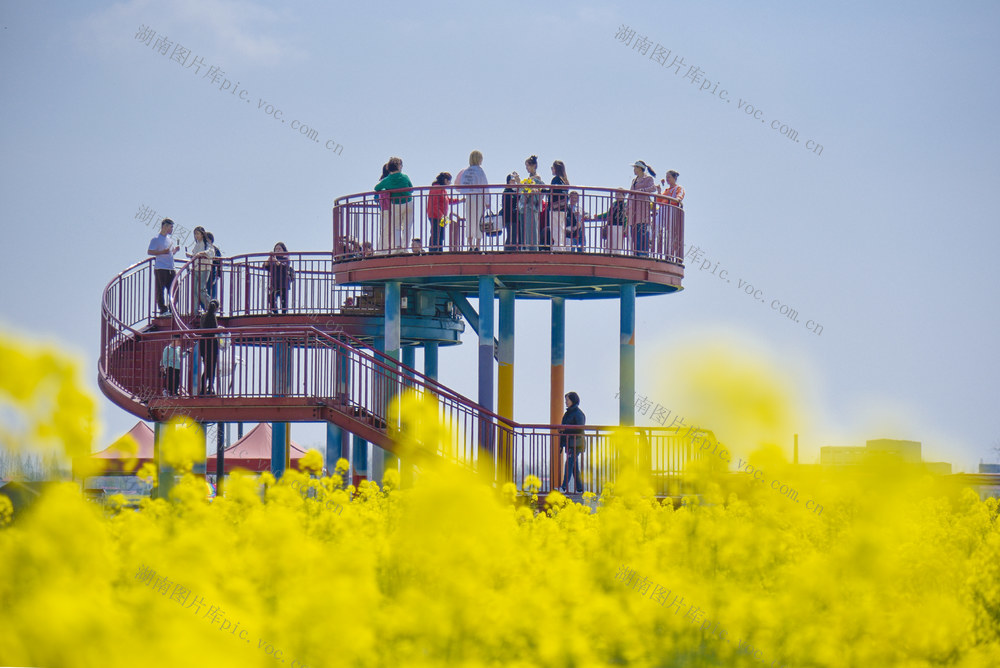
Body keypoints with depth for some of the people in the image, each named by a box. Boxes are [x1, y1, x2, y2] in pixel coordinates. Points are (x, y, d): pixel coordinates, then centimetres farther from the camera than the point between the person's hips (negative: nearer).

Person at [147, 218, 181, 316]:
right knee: (160, 290, -5)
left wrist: (175, 250, 6)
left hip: (170, 268, 7)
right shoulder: (156, 239, -5)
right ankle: (163, 310, -3)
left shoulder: (170, 239, 19)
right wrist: (163, 252, -18)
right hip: (160, 268, -7)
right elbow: (149, 252, -10)